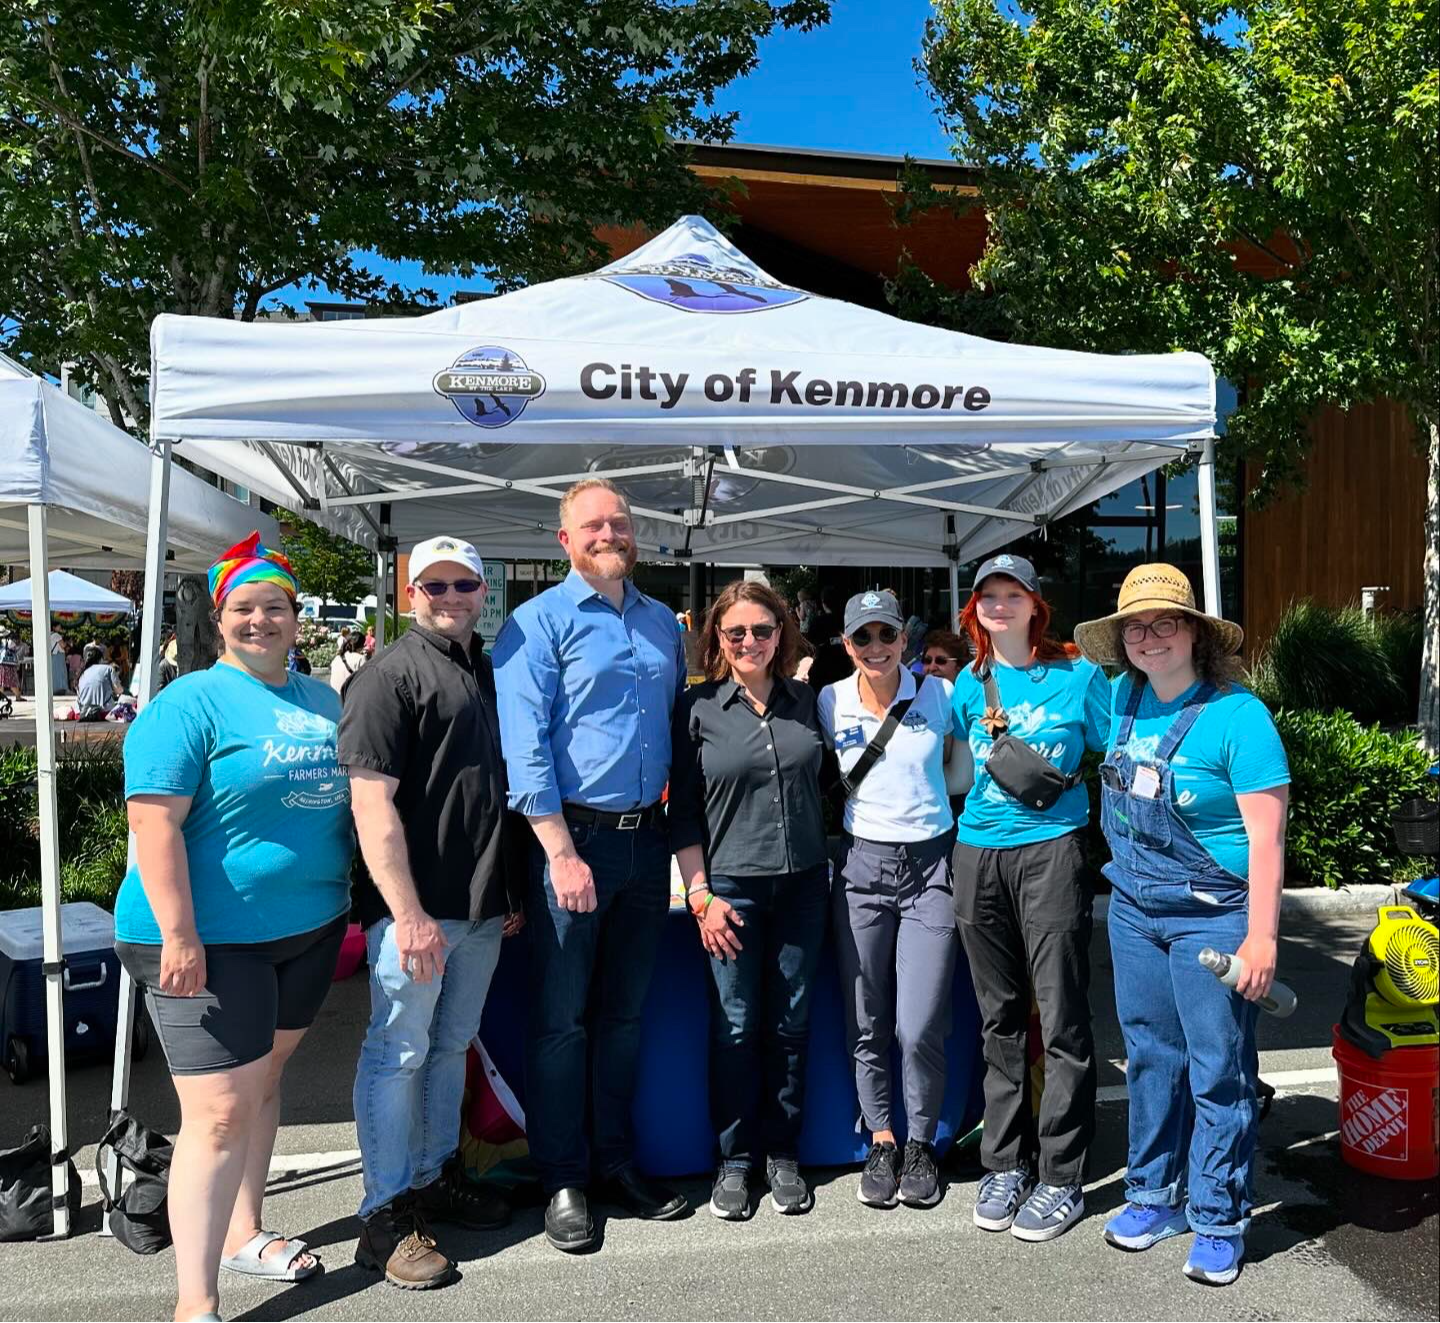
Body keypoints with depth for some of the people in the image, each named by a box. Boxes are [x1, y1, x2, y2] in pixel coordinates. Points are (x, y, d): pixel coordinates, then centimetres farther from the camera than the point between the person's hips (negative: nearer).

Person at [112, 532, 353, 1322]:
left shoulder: (322, 702, 10)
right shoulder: (191, 703, -11)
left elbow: (350, 800, 20)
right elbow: (154, 821, -18)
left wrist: (355, 900, 16)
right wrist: (178, 935, -23)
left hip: (309, 929, 7)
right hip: (211, 939, -7)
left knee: (263, 1081, 20)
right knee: (221, 1114, -6)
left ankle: (243, 1233, 37)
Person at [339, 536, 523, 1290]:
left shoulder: (490, 673, 14)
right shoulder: (390, 675, -10)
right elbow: (372, 803, -17)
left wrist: (512, 891, 18)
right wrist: (408, 913, -21)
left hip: (483, 904, 7)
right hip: (415, 908, -7)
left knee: (451, 1046, 18)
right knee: (399, 1053, 3)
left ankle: (435, 1178, 34)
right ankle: (386, 1217, 16)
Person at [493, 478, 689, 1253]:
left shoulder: (662, 623, 12)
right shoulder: (539, 623, -6)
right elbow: (524, 748, -13)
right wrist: (563, 854, -18)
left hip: (646, 839, 5)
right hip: (573, 837, -5)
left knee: (624, 1012, 15)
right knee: (562, 1018, 5)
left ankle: (614, 1162, 29)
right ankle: (563, 1180, 19)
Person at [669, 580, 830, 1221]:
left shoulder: (805, 700, 7)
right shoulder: (698, 709, -2)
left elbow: (824, 785, 14)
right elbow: (682, 813, -2)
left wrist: (830, 867, 7)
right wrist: (700, 895, -8)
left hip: (803, 884, 3)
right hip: (731, 886, -3)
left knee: (790, 1024, 9)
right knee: (736, 1027, 4)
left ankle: (782, 1154, 25)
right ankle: (734, 1158, 21)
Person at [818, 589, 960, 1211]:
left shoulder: (940, 695, -1)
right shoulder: (828, 703, 0)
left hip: (930, 863, -1)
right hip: (861, 865, 1)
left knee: (920, 1028, -4)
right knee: (866, 1025, 7)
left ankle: (921, 1143, 21)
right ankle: (881, 1141, 29)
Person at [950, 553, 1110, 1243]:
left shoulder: (1078, 675, 0)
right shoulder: (970, 683, 10)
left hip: (1050, 852, -4)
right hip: (977, 855, 4)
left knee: (1062, 1023, -1)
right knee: (999, 1021, 12)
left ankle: (1061, 1179, 12)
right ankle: (1003, 1164, 24)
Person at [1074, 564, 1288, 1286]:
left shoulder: (1237, 714, -15)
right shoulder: (1122, 699, 2)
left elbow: (1266, 835, -16)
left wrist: (1261, 936, -19)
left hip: (1213, 915, -6)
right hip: (1133, 909, 6)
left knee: (1219, 1070, 5)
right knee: (1150, 1056, 16)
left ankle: (1218, 1221, 21)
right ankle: (1154, 1196, 32)